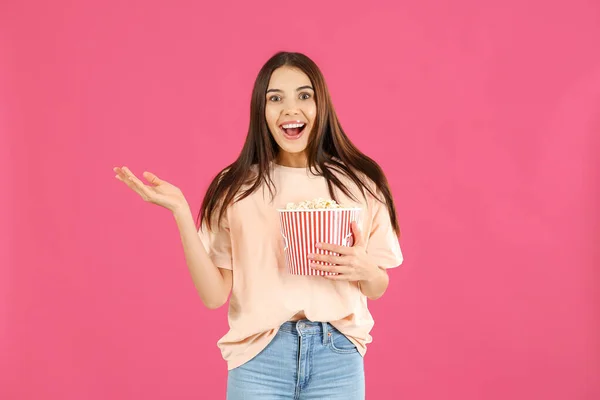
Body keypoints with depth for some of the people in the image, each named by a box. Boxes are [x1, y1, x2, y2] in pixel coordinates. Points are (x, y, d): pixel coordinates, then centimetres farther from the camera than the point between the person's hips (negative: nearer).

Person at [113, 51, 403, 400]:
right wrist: (181, 211, -12)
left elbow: (377, 289, 8)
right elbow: (214, 295, -5)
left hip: (337, 358, 1)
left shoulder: (359, 183, 0)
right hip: (259, 359, -1)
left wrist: (365, 270, -14)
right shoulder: (235, 188, -1)